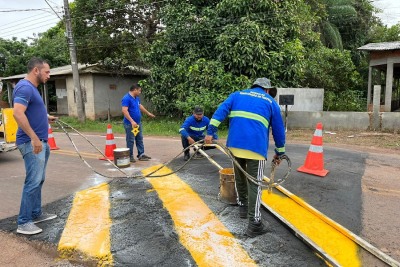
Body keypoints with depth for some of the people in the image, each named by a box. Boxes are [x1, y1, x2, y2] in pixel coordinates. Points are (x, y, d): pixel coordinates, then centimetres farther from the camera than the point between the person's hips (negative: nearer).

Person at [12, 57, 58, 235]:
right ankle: (24, 223, 2)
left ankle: (36, 214, 26)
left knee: (38, 180, 15)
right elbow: (18, 113, -28)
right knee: (33, 182, -7)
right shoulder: (25, 87, -16)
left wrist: (46, 118, 16)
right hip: (32, 143, -10)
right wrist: (34, 138, -29)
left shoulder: (31, 87, 16)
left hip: (40, 142, 10)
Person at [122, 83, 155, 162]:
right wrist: (132, 121, -30)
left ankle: (141, 154, 21)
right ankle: (130, 156, 11)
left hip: (138, 123, 9)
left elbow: (140, 106, 28)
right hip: (130, 124, -9)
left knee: (140, 139, 13)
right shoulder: (126, 98, -18)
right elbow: (124, 111, -25)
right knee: (130, 140, 0)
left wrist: (148, 113, 38)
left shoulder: (137, 98, 11)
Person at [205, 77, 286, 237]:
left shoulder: (237, 95, 21)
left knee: (239, 178, 22)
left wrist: (210, 131, -2)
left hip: (235, 144, 3)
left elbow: (221, 110, 4)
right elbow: (279, 130, 18)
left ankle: (243, 207, 38)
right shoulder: (271, 102, 17)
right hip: (256, 147, -3)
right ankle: (254, 224, 0)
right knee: (254, 184, 0)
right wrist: (279, 152, 27)